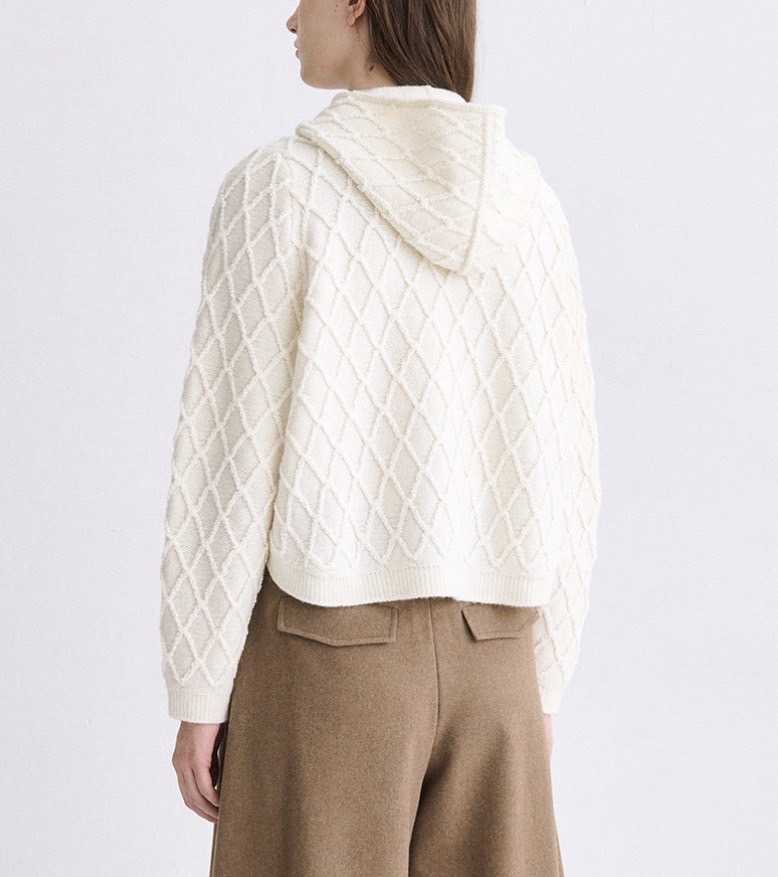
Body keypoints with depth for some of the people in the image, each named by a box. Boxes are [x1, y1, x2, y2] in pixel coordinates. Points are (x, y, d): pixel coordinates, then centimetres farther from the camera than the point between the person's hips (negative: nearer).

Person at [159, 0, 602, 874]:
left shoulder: (274, 188, -10)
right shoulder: (528, 203, 3)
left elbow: (228, 460, -11)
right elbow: (558, 469, 5)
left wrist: (197, 695, -3)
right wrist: (539, 684, 14)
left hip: (325, 653, -4)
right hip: (479, 657, 4)